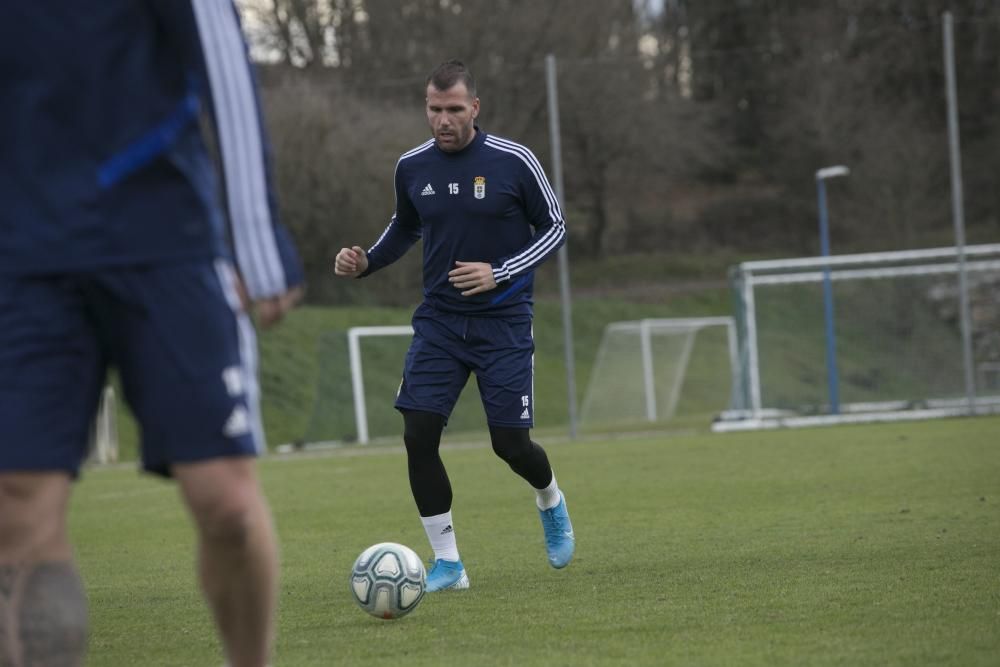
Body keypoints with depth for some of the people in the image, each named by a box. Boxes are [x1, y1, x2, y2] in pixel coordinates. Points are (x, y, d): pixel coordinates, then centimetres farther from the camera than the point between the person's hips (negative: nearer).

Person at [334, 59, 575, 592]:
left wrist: (500, 273, -15)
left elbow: (553, 227, -2)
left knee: (510, 443, -3)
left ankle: (550, 502, 34)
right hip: (439, 321, 3)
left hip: (503, 321, -3)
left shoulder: (514, 162, -10)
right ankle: (447, 563, 0)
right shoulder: (412, 167, 1)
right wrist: (365, 262, 0)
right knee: (418, 434, -11)